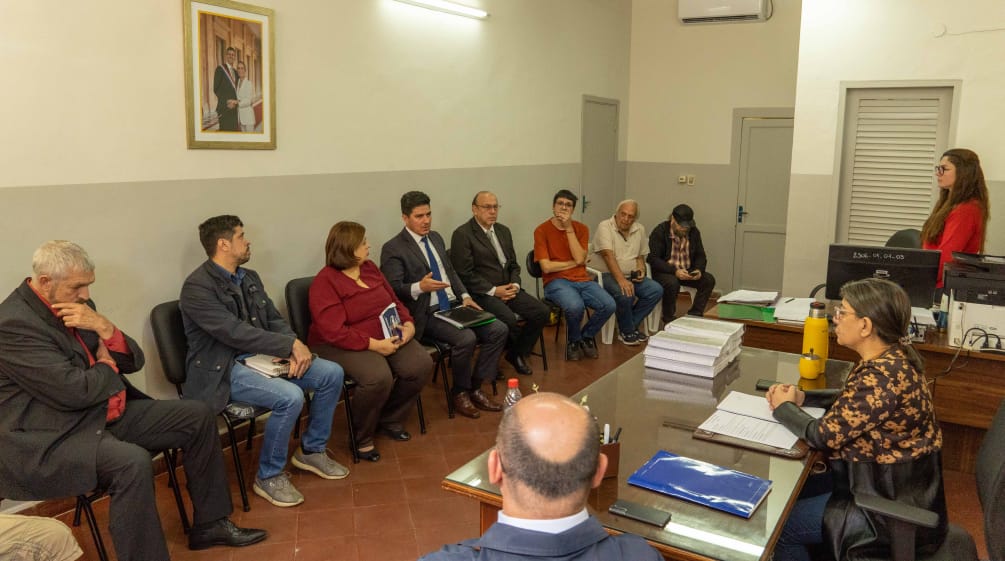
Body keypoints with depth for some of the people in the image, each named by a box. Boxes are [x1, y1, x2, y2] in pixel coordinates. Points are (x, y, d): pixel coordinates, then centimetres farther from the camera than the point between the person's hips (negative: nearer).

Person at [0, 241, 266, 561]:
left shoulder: (78, 305, 7)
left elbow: (134, 361, 7)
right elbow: (75, 391, -25)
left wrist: (103, 327, -12)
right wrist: (107, 366, -3)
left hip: (108, 413, 9)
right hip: (51, 439, -9)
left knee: (198, 417, 3)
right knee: (132, 462, -36)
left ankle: (209, 523, 12)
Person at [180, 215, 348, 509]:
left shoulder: (249, 277, 11)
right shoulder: (197, 287, -15)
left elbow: (274, 320, 10)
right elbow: (235, 332, -24)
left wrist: (295, 347, -11)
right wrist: (292, 345, -23)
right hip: (223, 371, -8)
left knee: (332, 373, -4)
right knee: (290, 396, -30)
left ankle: (312, 450, 15)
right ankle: (269, 476, -7)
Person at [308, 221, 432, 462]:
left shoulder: (370, 268, 9)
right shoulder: (325, 282, -14)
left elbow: (395, 302, 14)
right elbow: (335, 332, -22)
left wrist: (408, 324, -6)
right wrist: (374, 344, -26)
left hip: (388, 336, 7)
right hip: (344, 345, -7)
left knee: (421, 365, -16)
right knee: (378, 378, -34)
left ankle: (390, 419, 9)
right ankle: (361, 437, -5)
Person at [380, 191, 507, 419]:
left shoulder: (436, 237, 16)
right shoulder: (393, 249, -7)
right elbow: (394, 289, -13)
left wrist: (465, 296, 6)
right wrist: (420, 287, -32)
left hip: (454, 305, 8)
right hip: (427, 314, -7)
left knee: (499, 330, -9)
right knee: (466, 338, -30)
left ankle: (475, 387, 4)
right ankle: (460, 393, -3)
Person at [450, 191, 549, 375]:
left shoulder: (504, 231, 16)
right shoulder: (462, 234, -8)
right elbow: (465, 274, -13)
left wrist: (515, 285, -1)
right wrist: (494, 290, -16)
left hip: (507, 289, 8)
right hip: (482, 293, -7)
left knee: (542, 312, -10)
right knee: (509, 320, -32)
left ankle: (518, 354, 10)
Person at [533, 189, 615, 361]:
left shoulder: (581, 229, 9)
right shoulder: (542, 230, -2)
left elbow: (579, 258, -7)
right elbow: (546, 266, -10)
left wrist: (569, 229, -10)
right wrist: (575, 262, -3)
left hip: (582, 280, 4)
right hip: (556, 282, -4)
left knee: (609, 305, -21)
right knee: (575, 306, -35)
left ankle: (586, 336, 9)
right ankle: (573, 340, 0)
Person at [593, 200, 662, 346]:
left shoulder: (639, 229, 11)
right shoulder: (605, 227, -11)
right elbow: (608, 255, -23)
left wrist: (641, 270, -4)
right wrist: (621, 280, -33)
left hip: (632, 276, 7)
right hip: (609, 275, -7)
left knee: (657, 290, -15)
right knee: (625, 294, -34)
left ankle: (629, 326, -1)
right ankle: (627, 331, -6)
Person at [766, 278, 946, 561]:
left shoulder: (884, 376, -30)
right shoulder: (892, 357, 0)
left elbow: (826, 435, -25)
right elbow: (850, 401, 14)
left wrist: (782, 407, -8)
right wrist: (801, 397, -1)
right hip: (892, 485, 9)